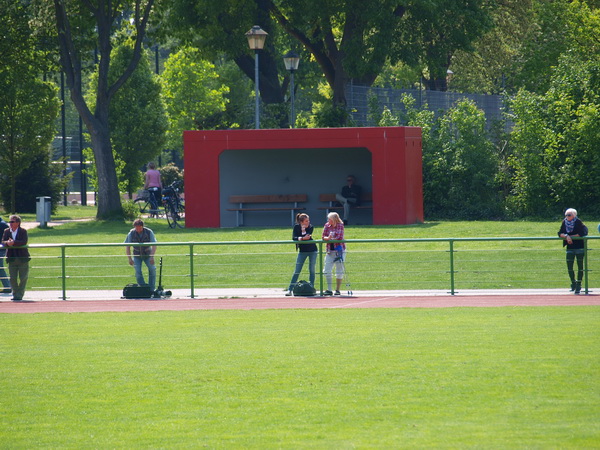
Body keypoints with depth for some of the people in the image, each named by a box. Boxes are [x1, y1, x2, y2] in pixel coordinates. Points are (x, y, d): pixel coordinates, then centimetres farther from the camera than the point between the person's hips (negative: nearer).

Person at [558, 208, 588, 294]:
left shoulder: (578, 222, -11)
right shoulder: (564, 222, 2)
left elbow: (581, 234, -17)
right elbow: (560, 233, 0)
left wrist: (571, 237, -14)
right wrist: (566, 236, -18)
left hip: (579, 246, -4)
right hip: (570, 247, 4)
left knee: (580, 266, -2)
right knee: (569, 266, 1)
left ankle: (578, 285, 5)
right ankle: (573, 283, 19)